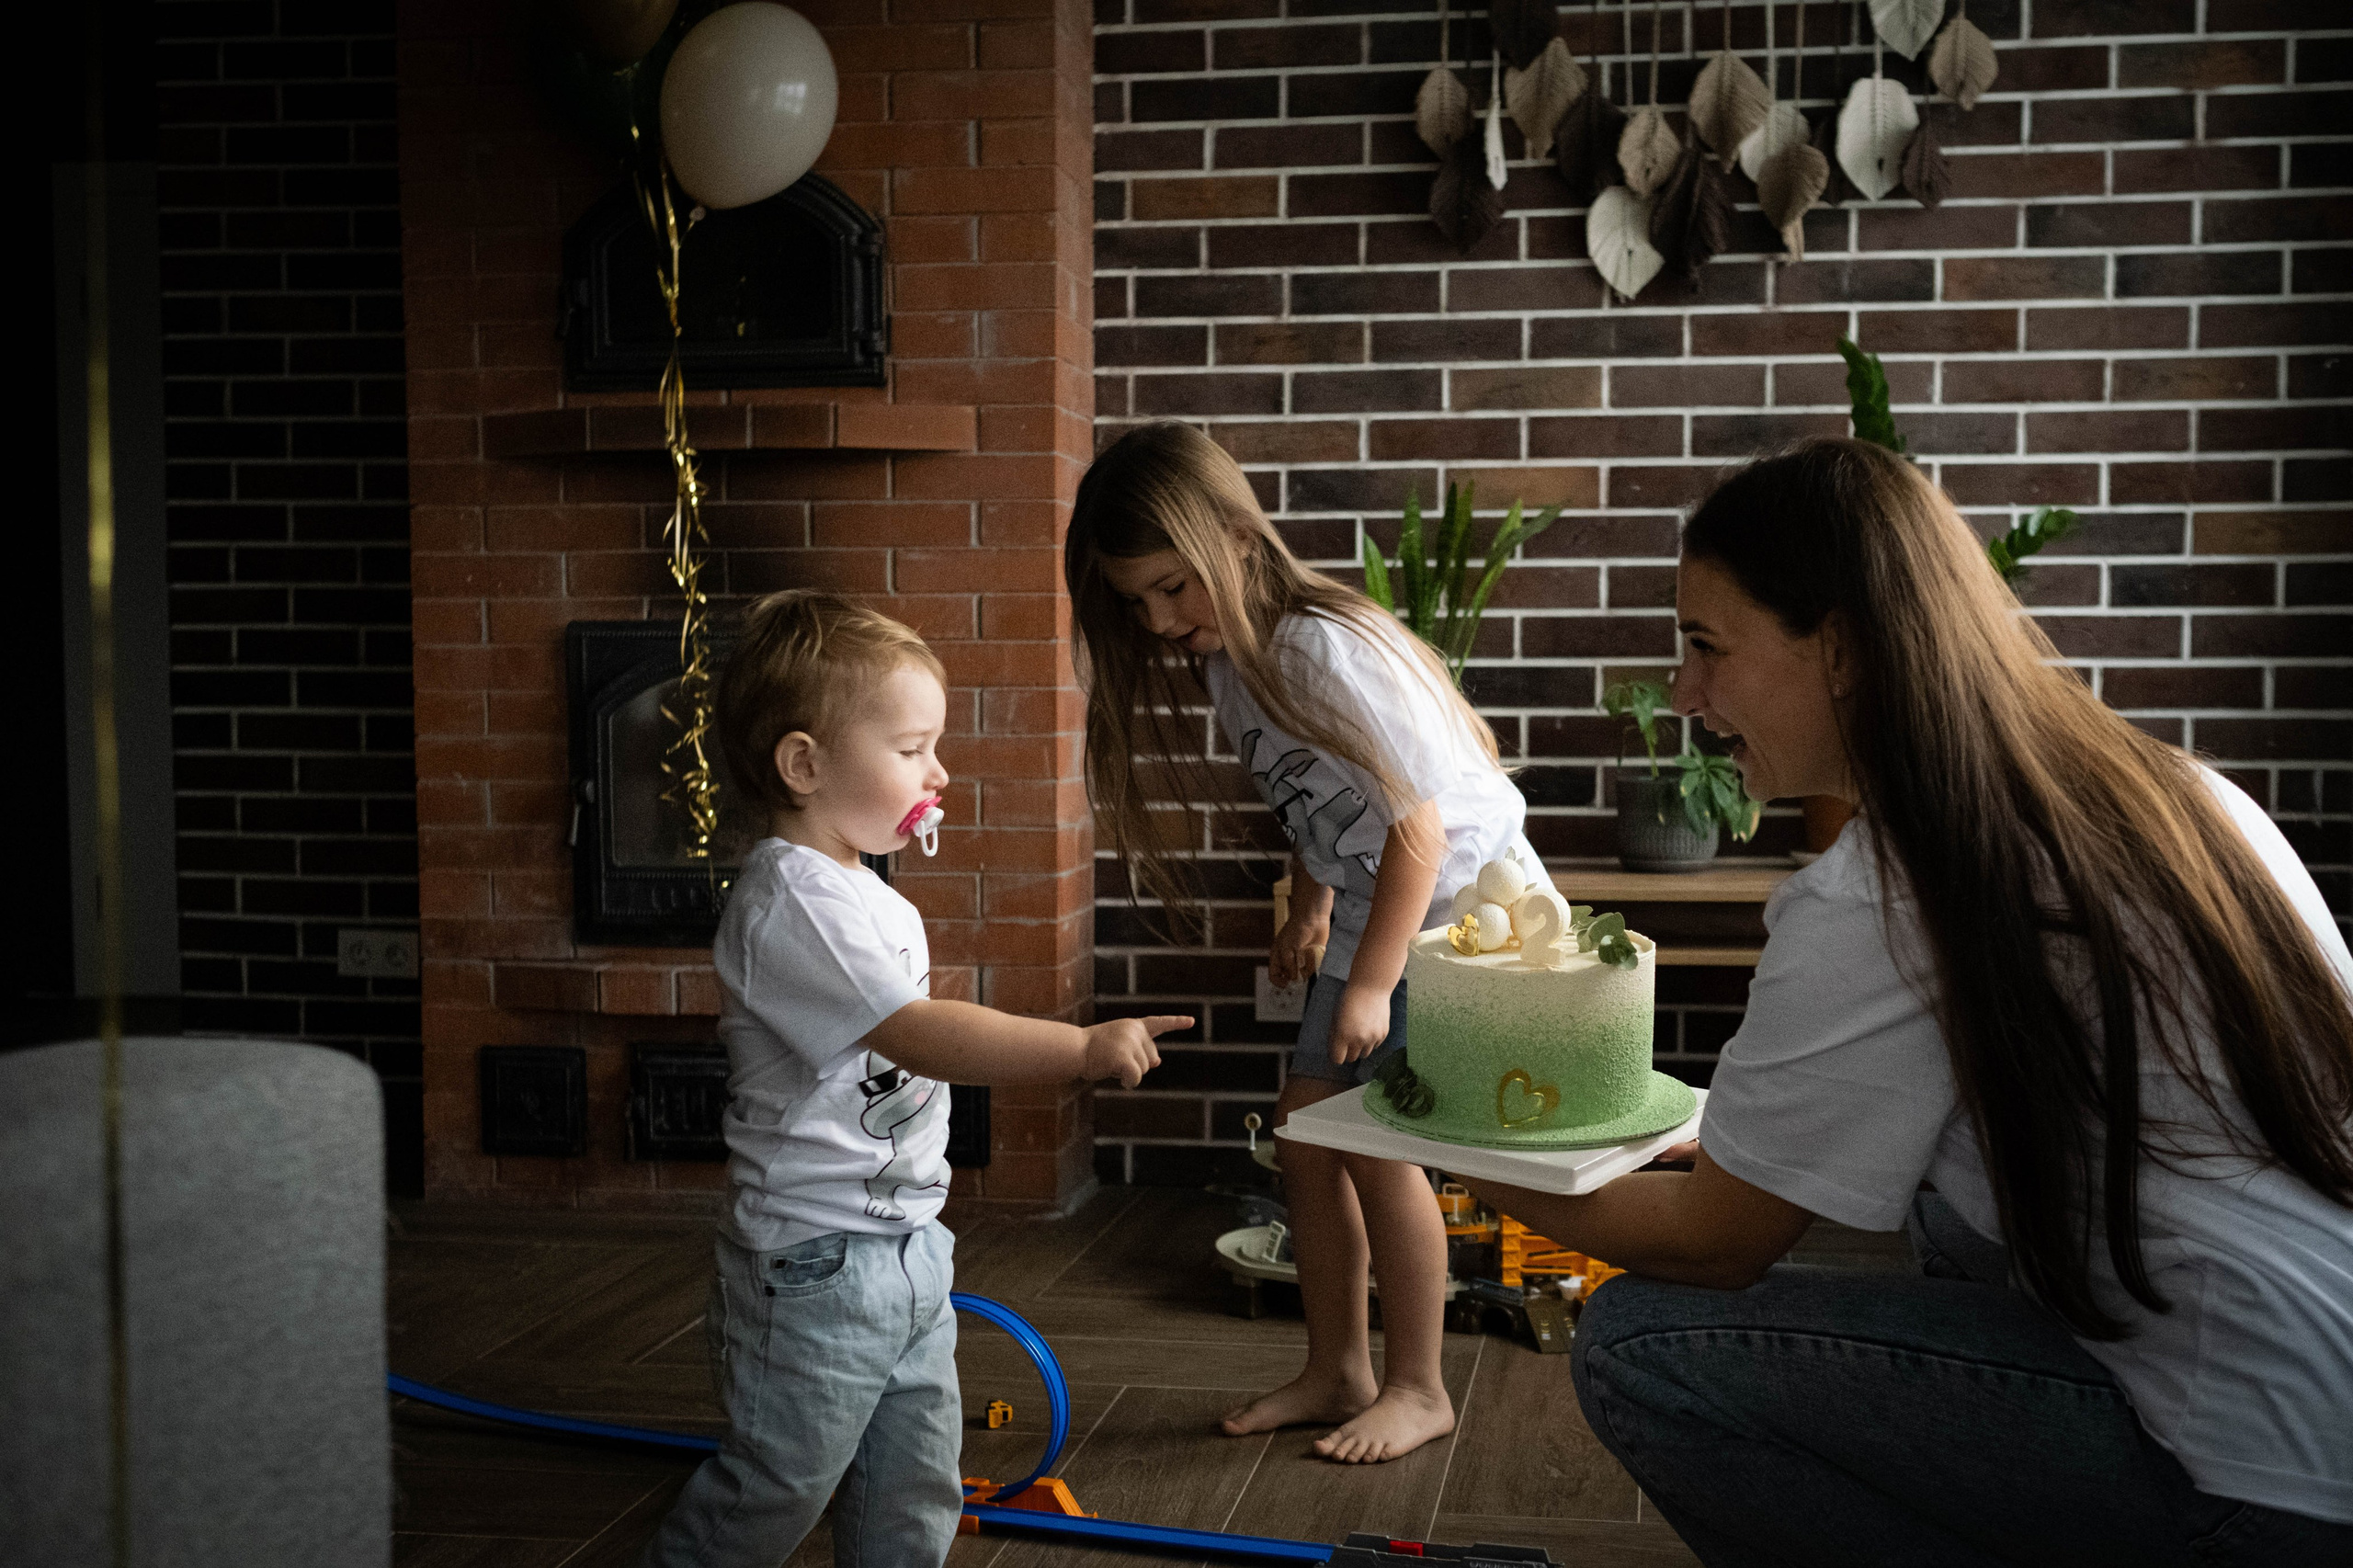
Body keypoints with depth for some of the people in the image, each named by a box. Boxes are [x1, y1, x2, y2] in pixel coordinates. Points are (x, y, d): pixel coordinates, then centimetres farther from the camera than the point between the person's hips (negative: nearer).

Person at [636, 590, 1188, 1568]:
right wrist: (1086, 1047, -32)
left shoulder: (869, 897, 11)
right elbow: (922, 1035, -31)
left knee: (913, 1488, 16)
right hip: (816, 1262, -9)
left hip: (907, 1241, 9)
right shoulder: (790, 901, -22)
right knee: (780, 1486, 5)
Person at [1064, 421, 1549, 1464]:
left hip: (1466, 899, -9)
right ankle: (1337, 1370, 20)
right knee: (1305, 1126, 6)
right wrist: (1309, 912, 15)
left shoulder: (1323, 648, -28)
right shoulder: (1224, 656, 0)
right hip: (1376, 910, 9)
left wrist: (1371, 985, -22)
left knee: (1375, 1139, -10)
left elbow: (1419, 825, -26)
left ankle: (1417, 1388, 8)